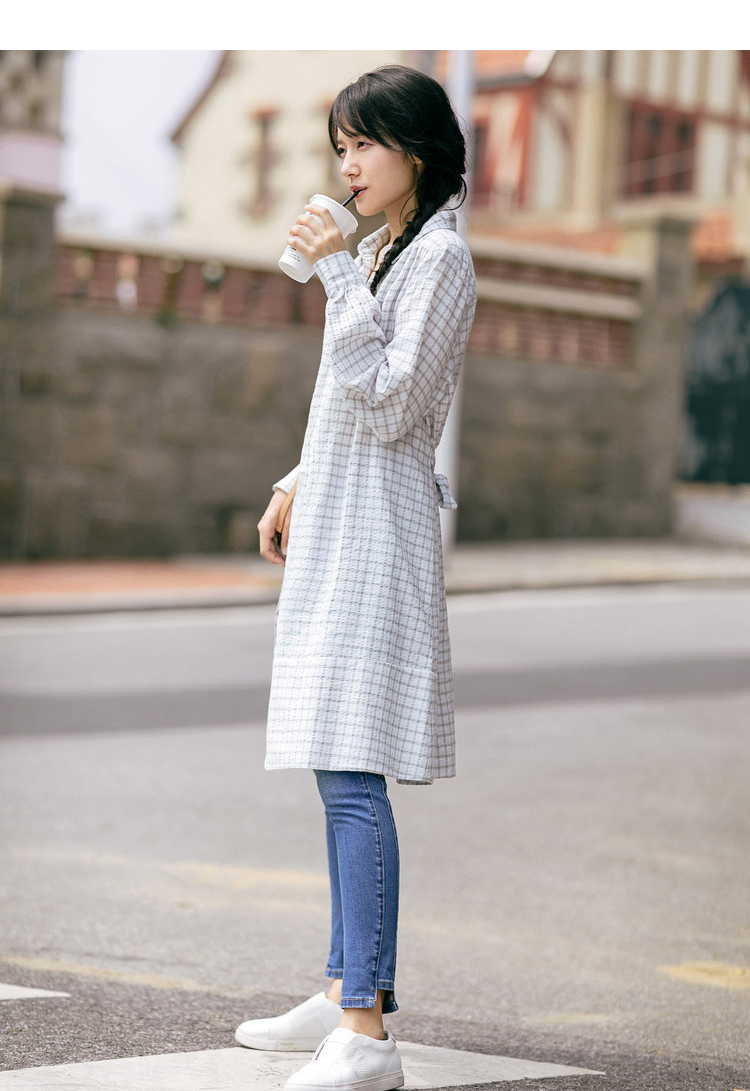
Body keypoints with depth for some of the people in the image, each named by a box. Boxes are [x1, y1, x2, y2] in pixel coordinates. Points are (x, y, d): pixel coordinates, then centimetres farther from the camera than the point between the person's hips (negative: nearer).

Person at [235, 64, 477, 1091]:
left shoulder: (441, 257, -10)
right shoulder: (381, 251, 18)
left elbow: (390, 405, -20)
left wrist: (339, 275, -20)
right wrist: (296, 487, 23)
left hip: (380, 529, -10)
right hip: (336, 525, 10)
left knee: (352, 775, -15)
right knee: (338, 774, 11)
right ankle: (346, 991, 18)